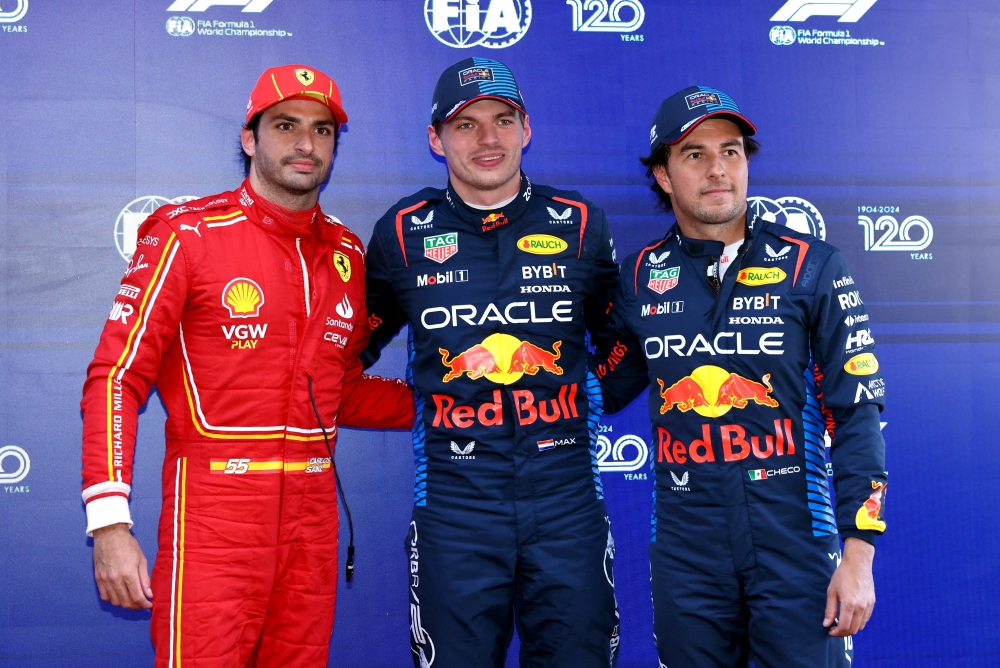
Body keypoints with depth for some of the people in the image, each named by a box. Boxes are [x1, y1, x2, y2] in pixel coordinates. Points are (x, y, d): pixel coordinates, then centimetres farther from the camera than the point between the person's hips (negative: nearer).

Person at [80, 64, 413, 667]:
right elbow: (117, 378, -8)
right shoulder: (189, 234, -5)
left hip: (312, 512, 5)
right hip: (215, 510, -5)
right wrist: (109, 521, -16)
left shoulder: (346, 253, 11)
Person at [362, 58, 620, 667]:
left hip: (566, 491, 1)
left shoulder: (579, 223, 6)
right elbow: (358, 343, 17)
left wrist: (593, 400, 9)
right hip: (454, 496, -1)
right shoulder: (403, 232, 3)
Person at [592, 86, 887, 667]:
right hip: (687, 549, 2)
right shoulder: (642, 275, 4)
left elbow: (856, 413, -4)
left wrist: (859, 553, -10)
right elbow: (606, 386, 16)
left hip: (795, 542, -2)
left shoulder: (813, 267, -3)